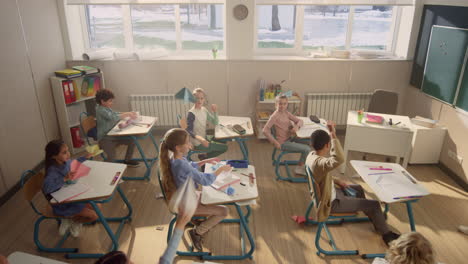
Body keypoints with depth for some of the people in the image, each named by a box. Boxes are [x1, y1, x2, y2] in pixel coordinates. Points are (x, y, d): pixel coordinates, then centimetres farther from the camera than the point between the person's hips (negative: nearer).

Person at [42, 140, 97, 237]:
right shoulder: (52, 171, -30)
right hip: (63, 205, -8)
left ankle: (74, 219, 20)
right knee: (94, 216, -8)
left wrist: (85, 158, 13)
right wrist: (64, 179, -51)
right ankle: (71, 220, 14)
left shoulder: (66, 162, -7)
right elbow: (46, 188, -47)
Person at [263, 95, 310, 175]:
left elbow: (299, 121, 9)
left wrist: (297, 126, -14)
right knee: (307, 149, -11)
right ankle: (300, 167, 12)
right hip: (283, 143, -9)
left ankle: (300, 167, 17)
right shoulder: (275, 116, -18)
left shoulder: (286, 113, 6)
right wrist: (275, 142, -22)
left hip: (289, 139, 9)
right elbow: (265, 130, -23)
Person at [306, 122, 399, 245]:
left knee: (358, 189, 28)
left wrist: (337, 181, 3)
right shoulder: (319, 162, -36)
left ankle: (373, 217, 48)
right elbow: (339, 160, -57)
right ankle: (386, 234, 22)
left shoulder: (311, 155, -7)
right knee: (374, 204, -2)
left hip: (328, 192, 10)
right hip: (332, 202, -10)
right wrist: (333, 136, -54)